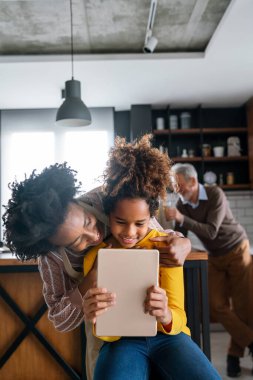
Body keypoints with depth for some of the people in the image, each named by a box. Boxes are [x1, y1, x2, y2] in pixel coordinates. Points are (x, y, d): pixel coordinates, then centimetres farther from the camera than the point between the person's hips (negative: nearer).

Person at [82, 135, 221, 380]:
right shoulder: (95, 256, -7)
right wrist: (97, 319, -30)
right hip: (122, 341, -1)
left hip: (167, 336, 1)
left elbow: (177, 318, -10)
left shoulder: (165, 246, -8)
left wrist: (165, 316, -34)